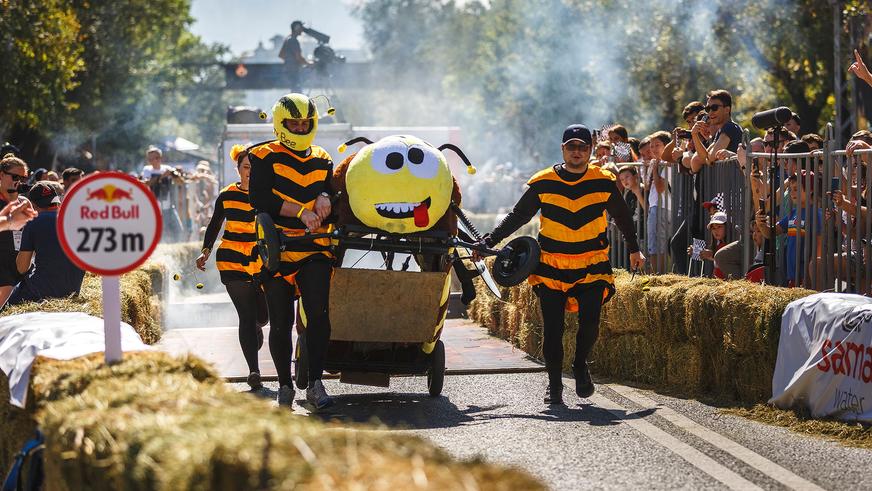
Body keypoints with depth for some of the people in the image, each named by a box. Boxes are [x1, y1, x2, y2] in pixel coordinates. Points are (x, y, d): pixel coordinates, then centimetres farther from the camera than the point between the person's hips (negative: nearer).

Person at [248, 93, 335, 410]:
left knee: (318, 313, -14)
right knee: (281, 321, 3)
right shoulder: (264, 157, 1)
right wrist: (301, 212, -19)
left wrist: (324, 197, -12)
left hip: (315, 249, 2)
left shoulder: (322, 160, 16)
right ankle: (285, 385, 16)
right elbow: (259, 198, -12)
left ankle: (315, 384, -11)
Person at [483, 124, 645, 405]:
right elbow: (518, 216, 6)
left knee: (589, 324, -14)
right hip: (551, 267, 0)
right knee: (552, 331, -3)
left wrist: (634, 250, 22)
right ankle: (554, 385, 12)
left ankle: (580, 366, 14)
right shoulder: (543, 183, -2)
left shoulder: (604, 182, -1)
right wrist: (489, 242, 0)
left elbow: (622, 217, 16)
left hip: (592, 266, 0)